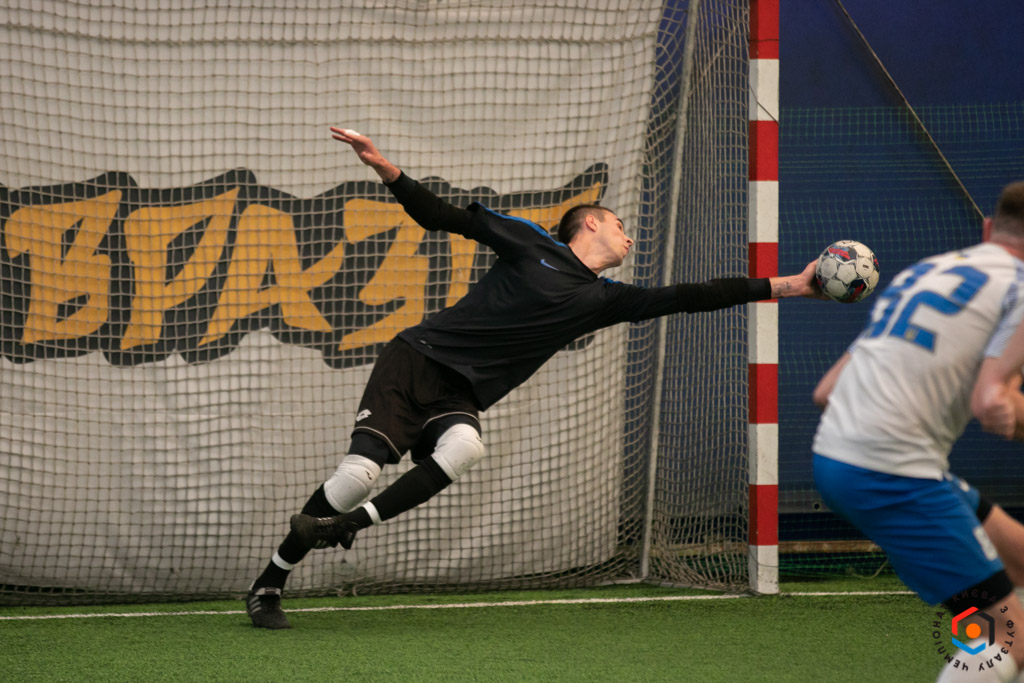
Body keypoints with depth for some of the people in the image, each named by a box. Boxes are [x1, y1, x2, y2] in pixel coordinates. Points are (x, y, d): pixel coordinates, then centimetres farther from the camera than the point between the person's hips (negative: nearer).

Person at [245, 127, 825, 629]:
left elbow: (686, 298, 12)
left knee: (464, 448, -33)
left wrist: (783, 287, 7)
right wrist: (382, 166, -12)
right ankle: (269, 585, -6)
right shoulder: (532, 244, 4)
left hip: (460, 396, 4)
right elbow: (443, 218, 1)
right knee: (362, 469, -20)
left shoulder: (603, 299, 15)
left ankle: (348, 524, -26)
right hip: (417, 359, -4)